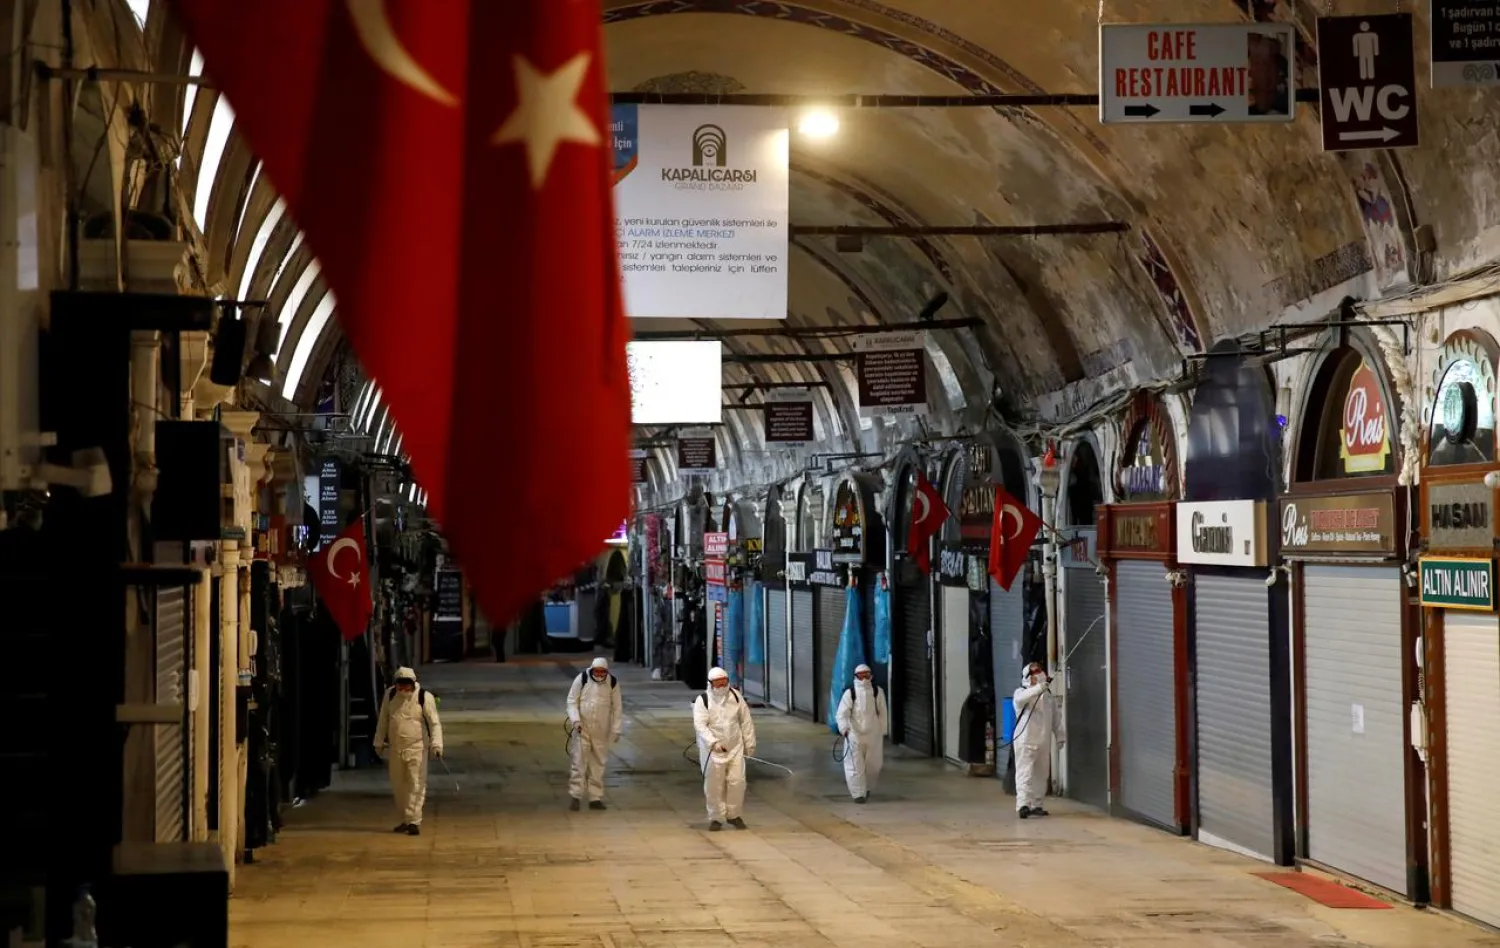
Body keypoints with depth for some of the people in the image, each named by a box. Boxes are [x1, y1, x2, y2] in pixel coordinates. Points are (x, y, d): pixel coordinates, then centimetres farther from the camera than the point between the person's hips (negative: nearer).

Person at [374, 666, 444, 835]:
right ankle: (406, 819, 25)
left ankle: (413, 821, -8)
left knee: (416, 785, -8)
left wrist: (436, 744, -23)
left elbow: (434, 723, -11)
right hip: (395, 748, 4)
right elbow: (383, 720, 13)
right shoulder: (390, 695, 2)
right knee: (398, 785, 12)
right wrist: (379, 742, 15)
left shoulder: (424, 697, -10)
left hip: (416, 748, -4)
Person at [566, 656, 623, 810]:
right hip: (582, 729, -2)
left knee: (598, 765, 6)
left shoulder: (613, 683, -2)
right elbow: (572, 701, -3)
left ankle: (596, 798, 13)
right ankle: (576, 796, -1)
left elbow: (616, 708, 4)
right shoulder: (581, 679, -7)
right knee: (579, 762, -5)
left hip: (601, 731, 2)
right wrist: (575, 719, -17)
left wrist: (616, 729, 2)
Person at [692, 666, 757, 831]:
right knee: (714, 786, 0)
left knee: (737, 782, 1)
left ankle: (734, 815, 19)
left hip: (735, 748, 3)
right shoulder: (702, 700, -9)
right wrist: (713, 742, -33)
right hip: (712, 750, -3)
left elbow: (746, 721, 9)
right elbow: (700, 725, -20)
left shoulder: (735, 696, 2)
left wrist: (749, 743, 9)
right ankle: (716, 818, 13)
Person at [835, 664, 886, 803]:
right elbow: (841, 713, -14)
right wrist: (844, 728, -30)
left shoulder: (877, 692, 0)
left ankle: (867, 788, 35)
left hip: (873, 735, 2)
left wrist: (883, 732, 10)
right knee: (855, 765, -4)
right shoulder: (850, 693, -8)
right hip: (854, 734, -2)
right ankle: (858, 793, 4)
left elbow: (882, 713, 9)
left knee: (873, 765, 10)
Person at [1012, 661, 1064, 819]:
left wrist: (1059, 736, 11)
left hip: (1043, 741, 6)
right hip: (1025, 740, -6)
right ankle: (1023, 804, -21)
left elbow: (1056, 718, 18)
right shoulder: (1021, 692, -3)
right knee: (1025, 773, -13)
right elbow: (1021, 698, -29)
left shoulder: (1048, 695, 13)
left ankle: (1036, 804, 19)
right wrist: (1039, 687, -42)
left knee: (1041, 774, 11)